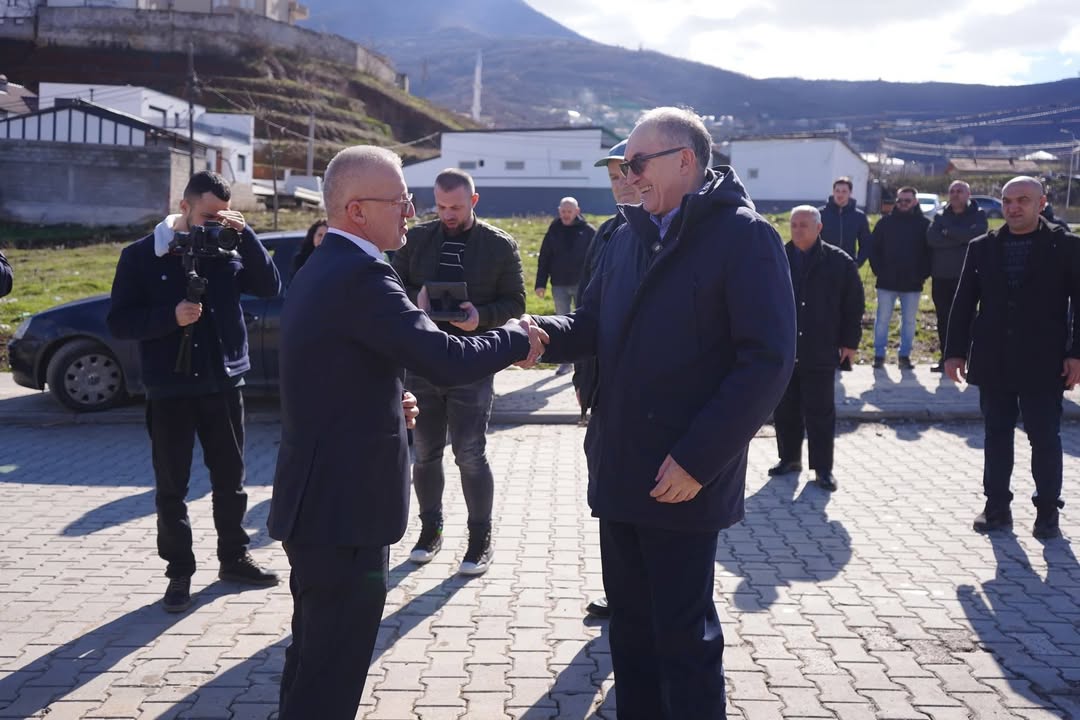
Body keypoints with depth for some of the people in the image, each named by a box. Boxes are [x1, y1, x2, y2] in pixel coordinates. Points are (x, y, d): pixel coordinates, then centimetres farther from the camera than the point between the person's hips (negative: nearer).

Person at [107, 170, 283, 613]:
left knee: (230, 479, 13)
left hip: (223, 384, 3)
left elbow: (270, 287, -8)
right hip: (170, 390, -2)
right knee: (171, 487, 5)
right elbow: (119, 322, -6)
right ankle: (179, 572, 18)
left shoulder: (227, 251, 2)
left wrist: (244, 235, -16)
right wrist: (171, 315, -21)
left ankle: (234, 559, 28)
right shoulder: (141, 256, -4)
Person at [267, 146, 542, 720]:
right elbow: (445, 360, -26)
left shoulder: (320, 269, 12)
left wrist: (387, 404, 10)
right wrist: (516, 338, -10)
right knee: (332, 672, 1)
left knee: (314, 659, 23)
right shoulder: (360, 275, -21)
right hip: (343, 502, -10)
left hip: (318, 495, 10)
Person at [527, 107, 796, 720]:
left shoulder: (744, 237, -11)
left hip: (684, 477, -7)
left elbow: (768, 363, -17)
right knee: (631, 623, 17)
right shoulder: (629, 236, 12)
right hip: (620, 469, 7)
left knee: (683, 635, 4)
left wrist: (697, 458, -21)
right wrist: (542, 333, -8)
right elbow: (593, 325, 15)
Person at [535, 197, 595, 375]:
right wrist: (541, 283, 0)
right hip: (559, 285, 3)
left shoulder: (588, 231, -1)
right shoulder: (553, 231, 5)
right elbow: (543, 259, 6)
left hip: (582, 285, -2)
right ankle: (566, 361, 17)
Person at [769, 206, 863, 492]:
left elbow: (854, 304, 2)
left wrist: (850, 342, -1)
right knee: (784, 409, 11)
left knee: (820, 411, 2)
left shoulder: (839, 262, -2)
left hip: (820, 352, -3)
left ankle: (823, 468, 10)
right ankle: (789, 458, 26)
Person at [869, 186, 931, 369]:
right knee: (882, 319, 3)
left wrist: (923, 274, -4)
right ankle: (879, 355, 12)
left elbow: (930, 251, 5)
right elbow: (873, 248, 6)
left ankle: (905, 356, 15)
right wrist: (878, 270, -3)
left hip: (913, 284, 0)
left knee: (909, 321, 7)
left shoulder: (924, 224, 2)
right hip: (887, 283, 0)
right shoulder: (885, 222, 3)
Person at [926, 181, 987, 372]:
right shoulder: (941, 216, 11)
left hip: (966, 277, -3)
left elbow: (977, 234, -17)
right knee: (943, 319, 7)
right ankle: (945, 358, 16)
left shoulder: (978, 215, 4)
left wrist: (948, 232, -9)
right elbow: (931, 238, -8)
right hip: (941, 276, 3)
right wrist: (961, 238, -13)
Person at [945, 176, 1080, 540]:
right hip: (993, 363, 3)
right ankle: (997, 507, 20)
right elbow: (964, 303, 7)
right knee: (996, 437, 10)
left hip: (1042, 364, -3)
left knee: (1045, 439, 4)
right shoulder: (982, 247, 6)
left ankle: (1047, 513, 16)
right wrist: (955, 351, 3)